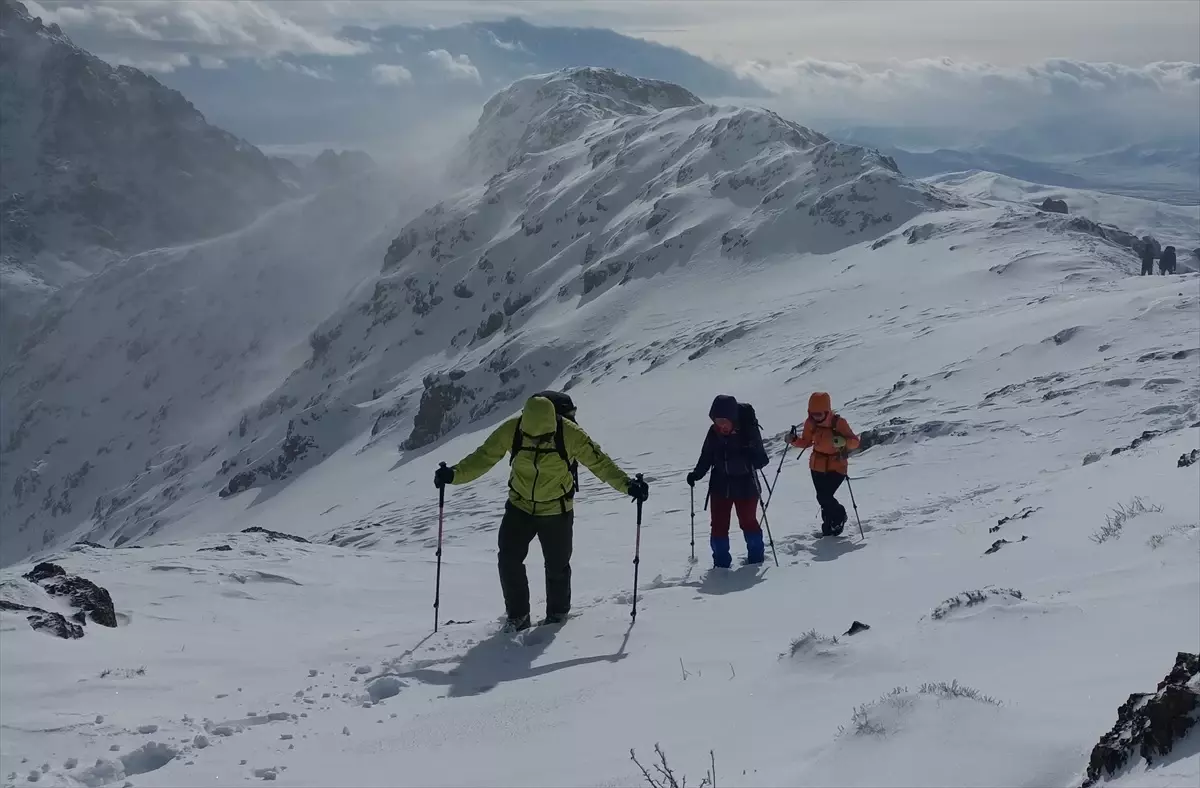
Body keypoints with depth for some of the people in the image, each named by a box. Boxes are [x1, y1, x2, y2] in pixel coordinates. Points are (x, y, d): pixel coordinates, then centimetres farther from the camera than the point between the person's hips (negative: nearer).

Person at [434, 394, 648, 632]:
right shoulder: (511, 431, -19)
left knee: (557, 566, 6)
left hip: (557, 512, -2)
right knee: (509, 560, -6)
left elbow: (599, 461, -18)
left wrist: (626, 484, -29)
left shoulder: (570, 435, -24)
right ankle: (517, 616, 12)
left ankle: (557, 614, 31)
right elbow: (483, 457, -12)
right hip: (520, 508, 2)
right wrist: (455, 474, -25)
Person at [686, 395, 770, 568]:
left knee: (748, 522, 9)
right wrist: (696, 474, -10)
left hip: (745, 486, -3)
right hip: (720, 487, 3)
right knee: (719, 526, 4)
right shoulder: (714, 433, -4)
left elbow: (761, 460, -12)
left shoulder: (748, 431, -14)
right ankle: (721, 562, 15)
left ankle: (756, 557, 27)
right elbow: (706, 459, 5)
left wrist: (750, 456, -34)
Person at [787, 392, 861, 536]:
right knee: (822, 498, 7)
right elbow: (806, 442, 7)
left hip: (836, 466, -4)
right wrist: (794, 440, -13)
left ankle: (839, 516, 16)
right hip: (817, 466, 4)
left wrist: (844, 442, -39)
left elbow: (856, 442, -18)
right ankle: (829, 524, 31)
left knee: (825, 497, -14)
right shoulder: (810, 423, -7)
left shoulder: (838, 423, -19)